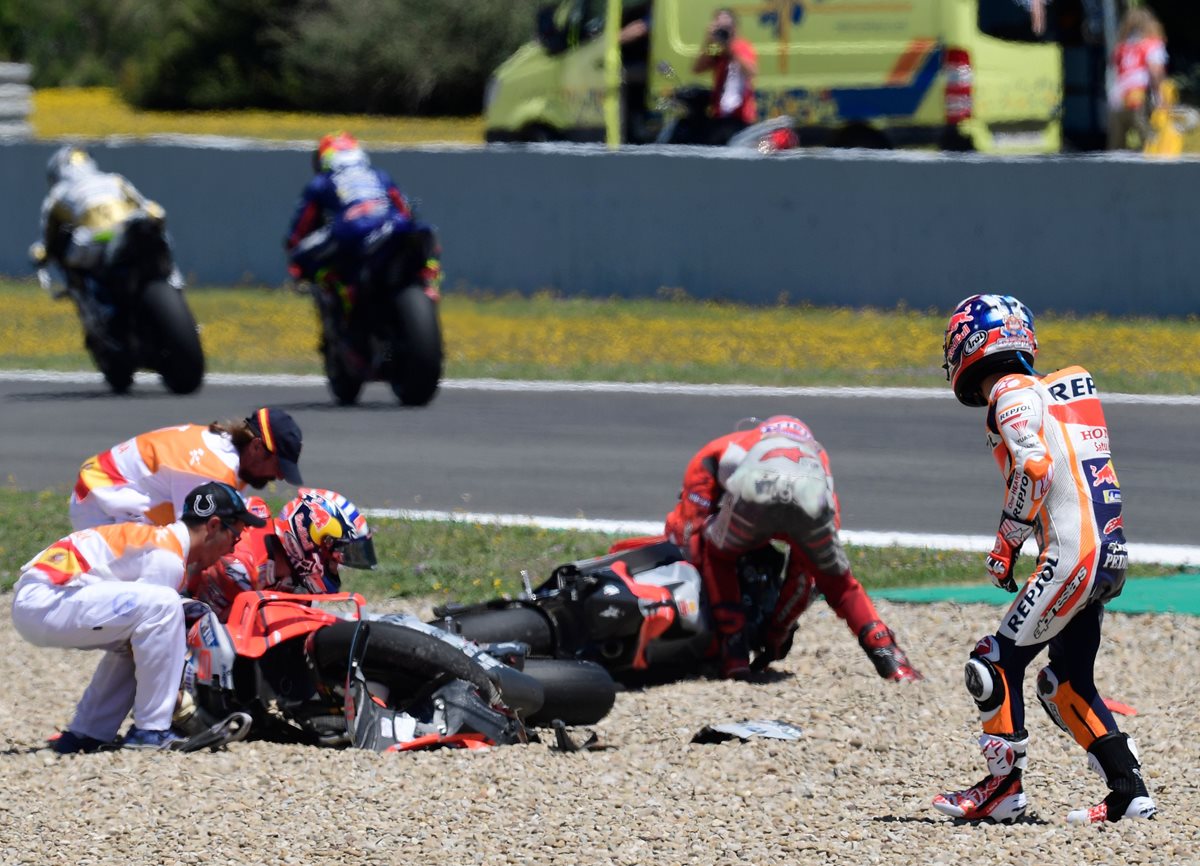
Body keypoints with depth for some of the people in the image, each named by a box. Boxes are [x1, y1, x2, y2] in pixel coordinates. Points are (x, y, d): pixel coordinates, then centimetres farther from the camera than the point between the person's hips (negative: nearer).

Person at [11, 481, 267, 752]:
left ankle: (84, 734, 22)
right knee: (163, 604, -19)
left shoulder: (158, 538, 19)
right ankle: (151, 730, -12)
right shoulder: (167, 558, -11)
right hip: (43, 602, -11)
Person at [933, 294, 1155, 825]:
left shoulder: (1011, 393, -6)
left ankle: (1003, 788, 1)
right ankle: (1129, 792, 8)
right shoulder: (1060, 390, 21)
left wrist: (1005, 545, -10)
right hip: (1110, 553, 9)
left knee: (999, 662, -2)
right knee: (1067, 683, 14)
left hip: (1073, 552, -9)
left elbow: (1033, 468, -19)